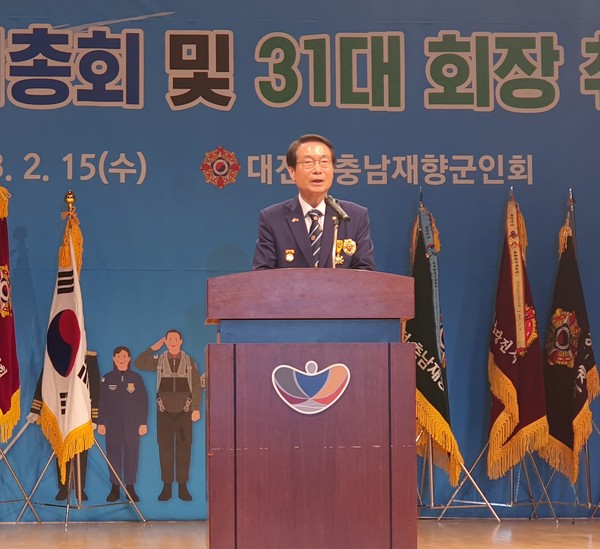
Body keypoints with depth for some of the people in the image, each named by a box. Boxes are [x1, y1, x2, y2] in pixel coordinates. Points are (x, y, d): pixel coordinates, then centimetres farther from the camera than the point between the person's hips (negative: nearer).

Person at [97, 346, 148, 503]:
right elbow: (101, 401, 5)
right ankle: (115, 488, 3)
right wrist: (101, 423, -1)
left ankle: (130, 488, 4)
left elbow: (143, 401, 5)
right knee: (113, 453, -1)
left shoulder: (136, 378, 5)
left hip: (132, 423, 0)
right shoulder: (107, 378, 6)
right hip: (113, 423, 0)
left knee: (131, 453, -1)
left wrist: (143, 423, -1)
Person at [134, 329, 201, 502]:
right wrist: (153, 348, -2)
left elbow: (196, 386, 3)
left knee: (184, 449, 0)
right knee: (165, 449, 1)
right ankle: (167, 487, 5)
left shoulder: (189, 361, 5)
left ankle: (183, 487, 5)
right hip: (164, 412, 1)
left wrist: (196, 409, -4)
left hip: (184, 411, 0)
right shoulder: (159, 360, 7)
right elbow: (138, 363, -4)